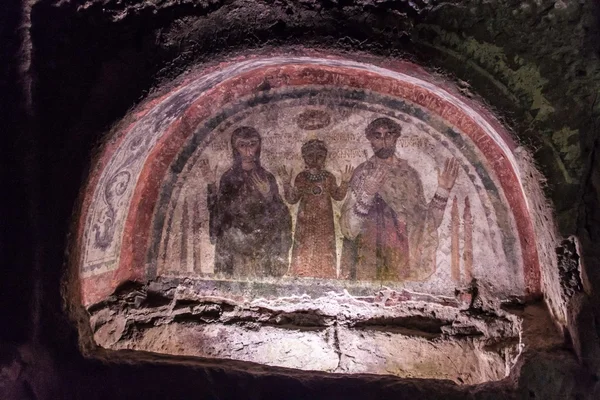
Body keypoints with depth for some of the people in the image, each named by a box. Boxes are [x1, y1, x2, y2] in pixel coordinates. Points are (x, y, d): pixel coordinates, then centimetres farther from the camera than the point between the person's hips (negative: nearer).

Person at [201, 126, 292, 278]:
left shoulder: (266, 177, 0)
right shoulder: (228, 177, 3)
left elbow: (281, 216, -1)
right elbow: (218, 211, 2)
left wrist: (267, 196, -16)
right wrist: (211, 184, -5)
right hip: (233, 246, 1)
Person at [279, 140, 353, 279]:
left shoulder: (329, 177, 2)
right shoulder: (301, 177, -1)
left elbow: (338, 196, 4)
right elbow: (292, 199, -1)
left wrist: (344, 182, -8)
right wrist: (287, 183, -13)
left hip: (324, 222, 1)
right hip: (306, 222, -1)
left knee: (324, 249, 6)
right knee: (304, 249, 2)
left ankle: (324, 276, 19)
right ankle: (303, 274, 15)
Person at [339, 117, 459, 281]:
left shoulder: (409, 173, 6)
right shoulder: (363, 172, -2)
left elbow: (426, 220, 3)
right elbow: (349, 226, -11)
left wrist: (443, 190, -7)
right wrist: (367, 194, -25)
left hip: (402, 256, 2)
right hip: (370, 256, -2)